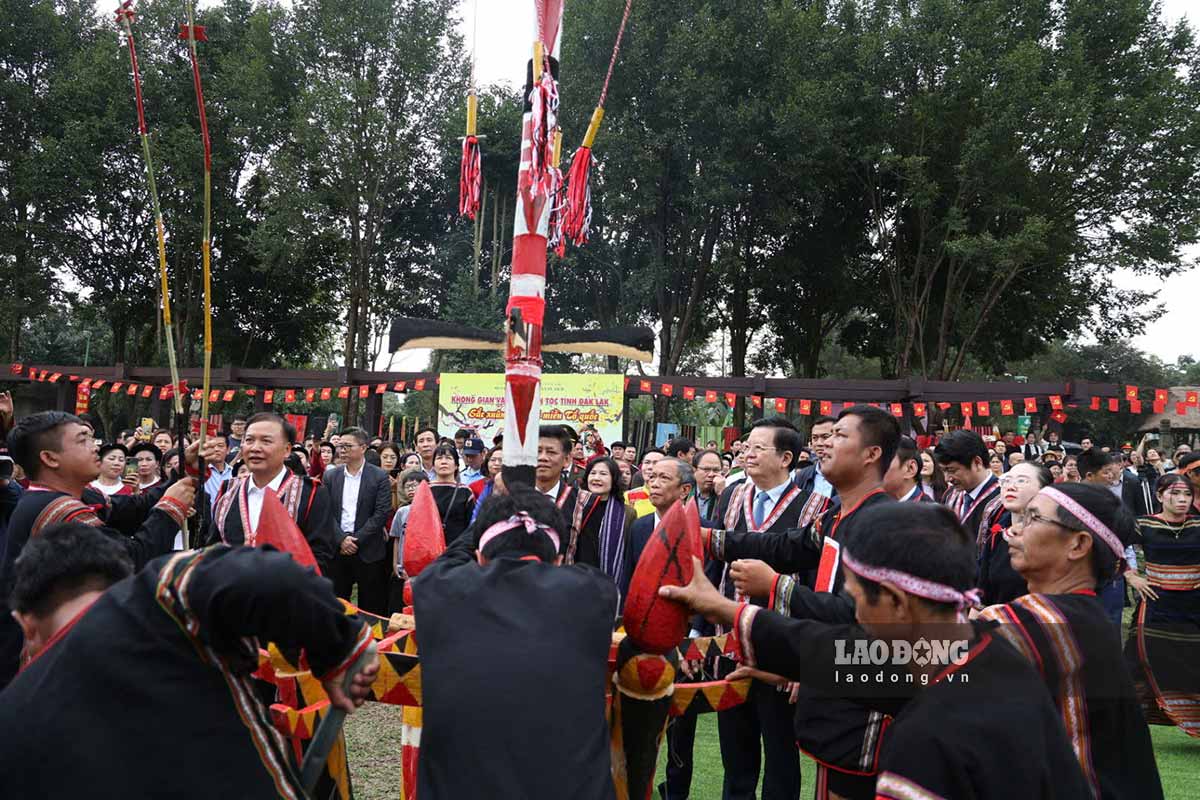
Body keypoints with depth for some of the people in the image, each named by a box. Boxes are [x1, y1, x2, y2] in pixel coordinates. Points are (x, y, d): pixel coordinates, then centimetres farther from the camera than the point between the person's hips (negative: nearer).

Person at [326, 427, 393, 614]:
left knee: (371, 607, 3)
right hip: (338, 548, 3)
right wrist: (341, 539, -10)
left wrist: (356, 540, -12)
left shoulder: (379, 476, -2)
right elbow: (327, 512, 3)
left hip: (368, 550, -3)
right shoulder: (331, 476, 8)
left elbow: (382, 513, -8)